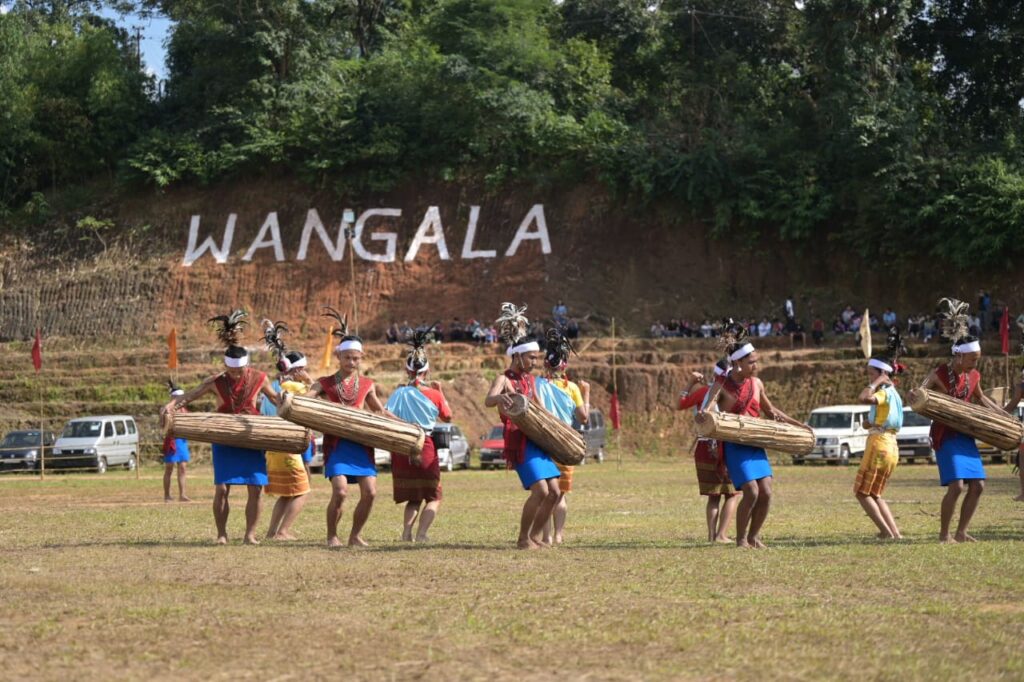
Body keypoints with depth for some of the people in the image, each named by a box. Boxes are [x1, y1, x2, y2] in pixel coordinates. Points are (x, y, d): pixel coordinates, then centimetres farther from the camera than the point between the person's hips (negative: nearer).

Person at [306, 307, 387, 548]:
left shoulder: (366, 385, 14)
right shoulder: (325, 384, 6)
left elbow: (381, 413, 25)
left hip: (361, 444, 3)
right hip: (336, 443, -3)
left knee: (370, 492, -7)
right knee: (340, 491, -18)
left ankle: (355, 535, 12)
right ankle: (331, 536, 3)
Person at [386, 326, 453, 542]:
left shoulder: (399, 393, -4)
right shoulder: (434, 395, -3)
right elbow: (447, 417, 13)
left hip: (401, 449, 2)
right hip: (426, 449, -2)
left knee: (414, 498, 18)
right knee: (433, 497, 10)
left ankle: (406, 531, -2)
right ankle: (421, 534, -11)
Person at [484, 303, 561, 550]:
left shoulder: (530, 379, 16)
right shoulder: (504, 379, -8)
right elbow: (487, 401, -29)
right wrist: (499, 398, -52)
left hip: (536, 439, 8)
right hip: (519, 441, -8)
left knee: (554, 492, 4)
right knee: (540, 490, -19)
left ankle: (536, 535, 16)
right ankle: (523, 539, -6)